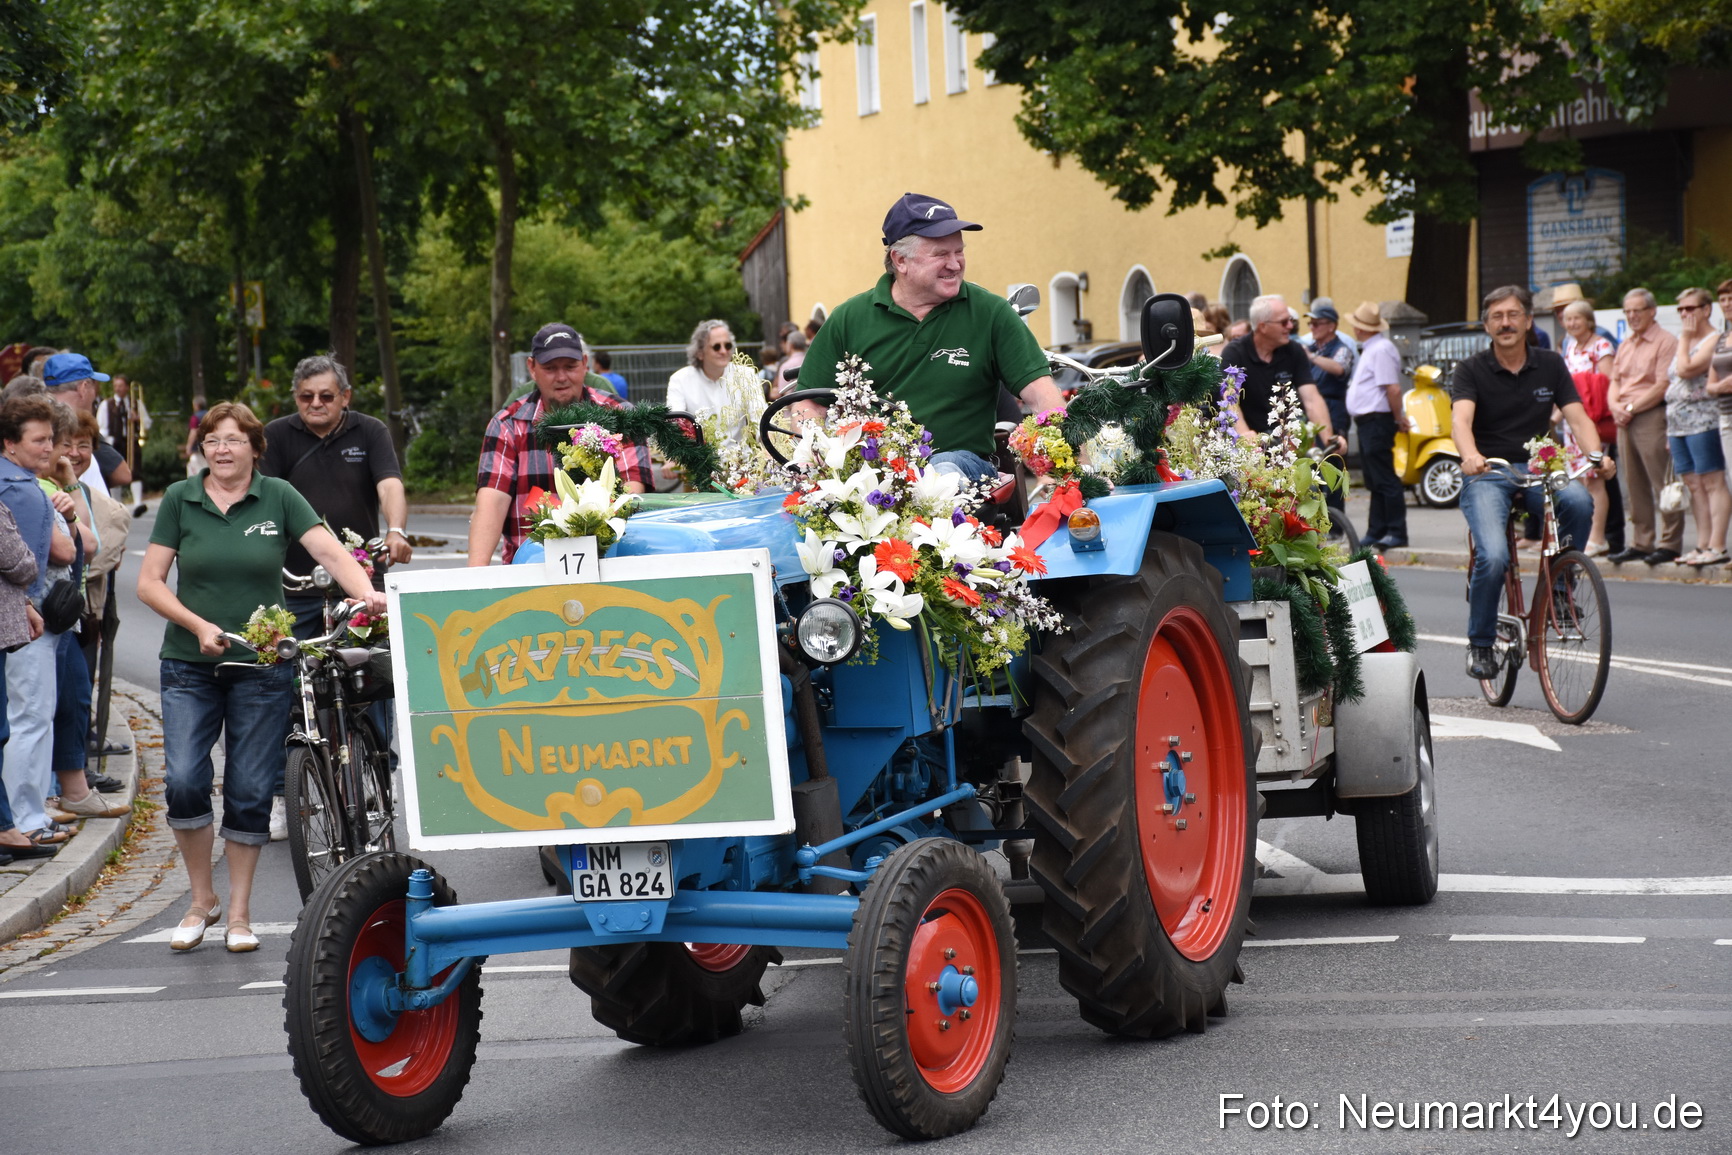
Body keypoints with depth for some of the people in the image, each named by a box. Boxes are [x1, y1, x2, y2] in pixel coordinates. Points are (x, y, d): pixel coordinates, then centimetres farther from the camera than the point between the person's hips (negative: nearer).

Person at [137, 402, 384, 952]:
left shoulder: (278, 497, 1)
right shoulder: (179, 499, 3)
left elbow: (330, 551, -10)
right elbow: (149, 581, 2)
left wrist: (366, 593, -29)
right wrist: (199, 626, -12)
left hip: (263, 665, 0)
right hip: (190, 665, 0)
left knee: (250, 793, 1)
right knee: (184, 781, -12)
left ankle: (239, 912, 15)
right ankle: (202, 900, 7)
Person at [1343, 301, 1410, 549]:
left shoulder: (1381, 350, -16)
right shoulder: (1371, 349, 17)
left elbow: (1393, 388, -21)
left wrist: (1399, 418, -16)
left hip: (1377, 421, -11)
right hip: (1368, 422, 11)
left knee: (1384, 480, -9)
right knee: (1375, 481, 13)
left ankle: (1396, 532, -8)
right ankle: (1376, 531, 18)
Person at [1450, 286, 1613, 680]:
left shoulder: (1550, 366, 7)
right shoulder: (1472, 370, -2)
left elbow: (1577, 416, -2)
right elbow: (1461, 418, -19)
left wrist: (1596, 454, -24)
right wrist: (1470, 455, -41)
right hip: (1487, 474, -2)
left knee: (1579, 502, -31)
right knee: (1493, 557, -26)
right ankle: (1480, 644, -4)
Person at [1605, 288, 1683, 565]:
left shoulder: (1665, 342, -6)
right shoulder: (1625, 345, 20)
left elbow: (1663, 386, -13)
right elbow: (1614, 381, 21)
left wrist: (1631, 408, -12)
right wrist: (1615, 405, 0)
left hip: (1652, 417, -8)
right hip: (1625, 420, 8)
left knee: (1662, 483, -6)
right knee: (1635, 486, 9)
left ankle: (1669, 544, -4)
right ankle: (1641, 543, 14)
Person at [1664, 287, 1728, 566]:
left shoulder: (1714, 340, -8)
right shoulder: (1684, 341, 21)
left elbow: (1686, 370, -20)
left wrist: (1685, 337, -7)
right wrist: (1669, 429, 20)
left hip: (1703, 420, -9)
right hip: (1678, 423, 9)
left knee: (1713, 483, -9)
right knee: (1694, 485, 7)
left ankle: (1717, 546, -11)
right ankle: (1703, 545, 9)